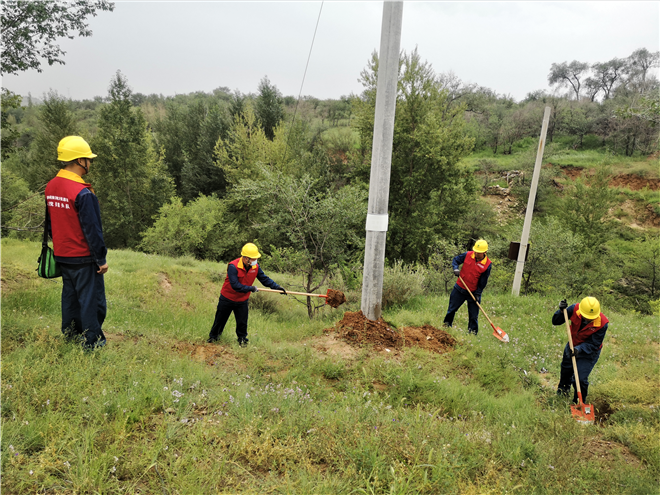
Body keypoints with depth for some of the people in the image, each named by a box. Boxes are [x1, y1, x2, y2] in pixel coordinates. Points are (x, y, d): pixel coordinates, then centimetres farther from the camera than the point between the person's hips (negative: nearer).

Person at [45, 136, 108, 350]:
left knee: (70, 293, 21)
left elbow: (49, 222, 14)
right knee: (91, 298, 3)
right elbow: (92, 230, -20)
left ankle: (70, 332, 33)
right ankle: (91, 340, 12)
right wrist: (101, 259, -13)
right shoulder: (83, 193, -23)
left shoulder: (50, 187, 4)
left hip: (61, 254, 8)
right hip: (84, 257, -8)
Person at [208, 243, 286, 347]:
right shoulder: (233, 266, -29)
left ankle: (242, 339, 29)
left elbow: (264, 279, -5)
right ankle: (213, 336, 36)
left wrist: (277, 287, -17)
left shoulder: (255, 267, -12)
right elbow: (235, 285, -32)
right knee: (220, 320, 14)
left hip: (242, 300, 3)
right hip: (227, 299, -3)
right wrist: (251, 288, -29)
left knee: (242, 323, 9)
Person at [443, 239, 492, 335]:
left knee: (473, 314, 7)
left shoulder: (487, 264, -13)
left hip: (474, 292, -1)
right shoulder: (467, 255, -10)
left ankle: (473, 331, 23)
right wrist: (455, 268, -19)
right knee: (452, 308, 13)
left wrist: (478, 293, -7)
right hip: (460, 288, 2)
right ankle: (447, 324, 33)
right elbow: (455, 260, 2)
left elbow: (483, 281, -7)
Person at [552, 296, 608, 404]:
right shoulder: (574, 309, -27)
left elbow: (594, 344, -24)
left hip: (589, 352, -4)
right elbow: (556, 322, -17)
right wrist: (561, 311, -36)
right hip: (572, 346, 4)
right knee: (566, 369, 25)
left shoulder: (602, 323, -32)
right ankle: (564, 387, 59)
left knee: (580, 379, -9)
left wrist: (580, 349, -39)